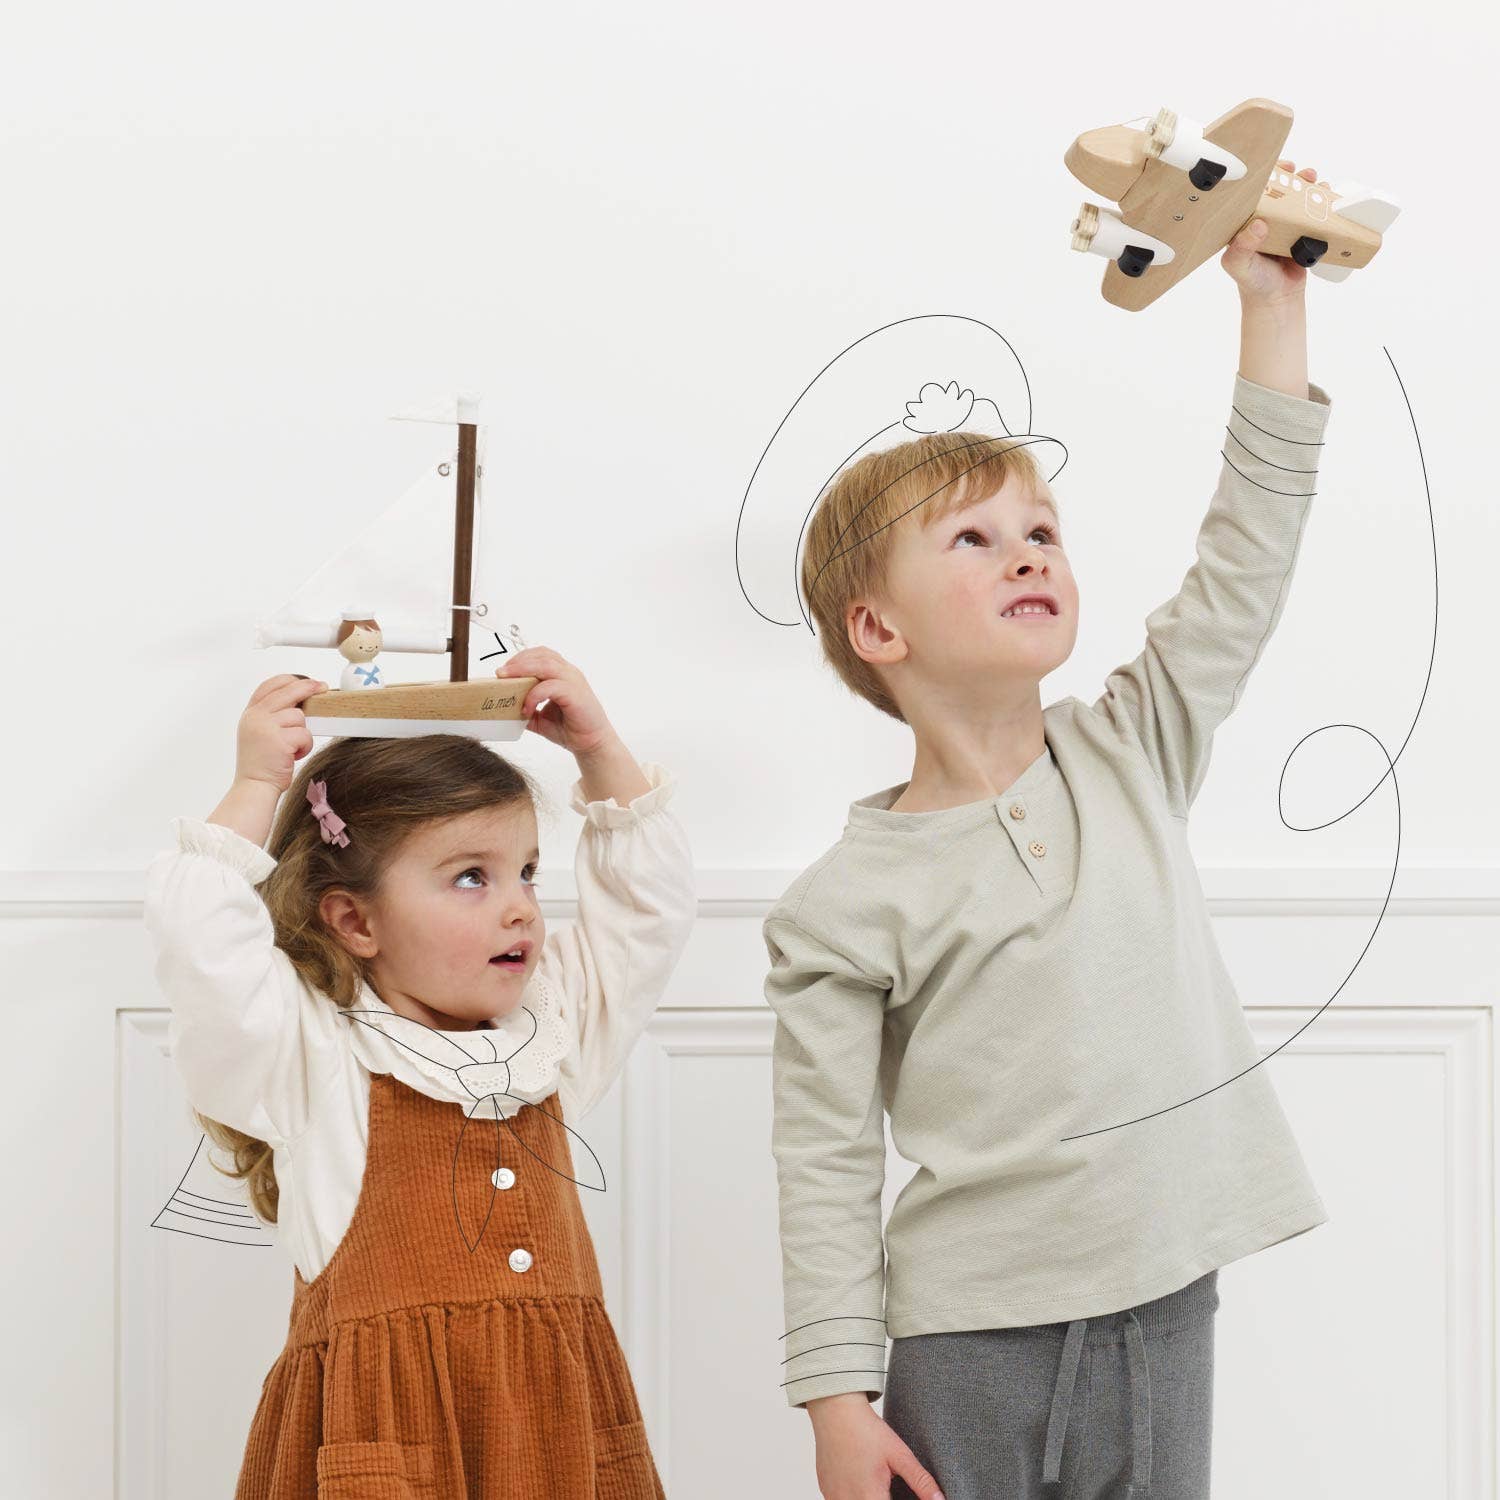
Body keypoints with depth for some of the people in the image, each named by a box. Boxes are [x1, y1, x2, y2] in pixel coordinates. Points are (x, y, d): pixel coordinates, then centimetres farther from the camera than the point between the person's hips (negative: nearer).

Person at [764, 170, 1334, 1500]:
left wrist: (1274, 299, 3)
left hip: (1161, 1311, 4)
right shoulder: (845, 906, -7)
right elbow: (826, 1166, -6)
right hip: (969, 1341, -4)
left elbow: (1249, 556, 5)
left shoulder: (1130, 760, 5)